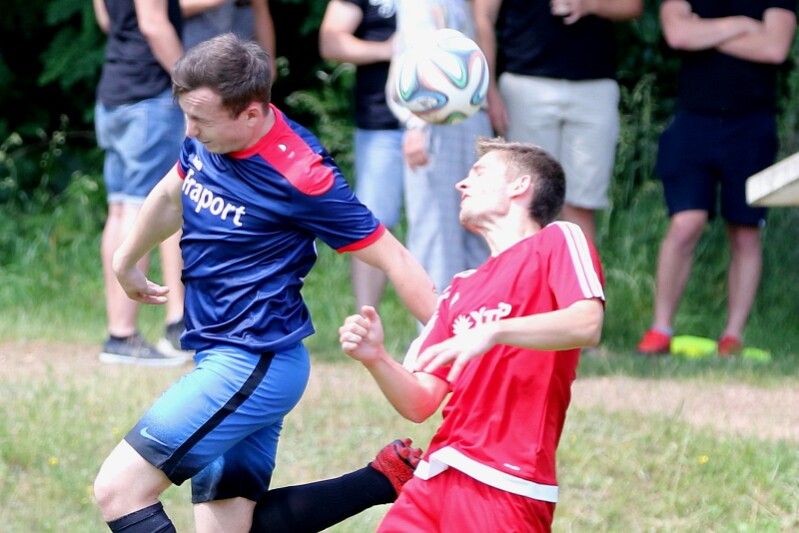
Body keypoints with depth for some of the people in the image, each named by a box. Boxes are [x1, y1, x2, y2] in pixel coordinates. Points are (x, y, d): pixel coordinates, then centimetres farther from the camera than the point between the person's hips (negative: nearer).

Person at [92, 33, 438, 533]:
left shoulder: (300, 177, -20)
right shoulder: (207, 140, 2)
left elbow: (394, 259, -13)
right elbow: (170, 196, 25)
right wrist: (127, 262, 41)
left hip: (250, 368, -9)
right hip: (224, 359, 9)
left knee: (118, 487, -15)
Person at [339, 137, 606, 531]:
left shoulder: (555, 241, 3)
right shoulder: (461, 288, 23)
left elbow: (587, 325, -17)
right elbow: (419, 405, 16)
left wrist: (493, 332, -28)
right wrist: (375, 358, -3)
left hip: (504, 484, -7)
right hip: (434, 479, 7)